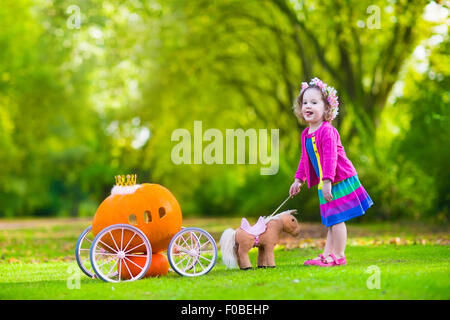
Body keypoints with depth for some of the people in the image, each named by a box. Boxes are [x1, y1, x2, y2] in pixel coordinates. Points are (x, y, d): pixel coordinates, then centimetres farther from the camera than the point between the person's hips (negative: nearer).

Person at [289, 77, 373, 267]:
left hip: (339, 180, -9)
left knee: (337, 219, -6)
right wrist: (298, 179, 21)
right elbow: (305, 158, 21)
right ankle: (327, 255, 19)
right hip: (325, 183, 9)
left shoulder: (327, 131, -18)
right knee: (330, 220, 14)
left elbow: (330, 157, -25)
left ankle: (338, 255, -1)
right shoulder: (306, 134, 9)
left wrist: (327, 181, -29)